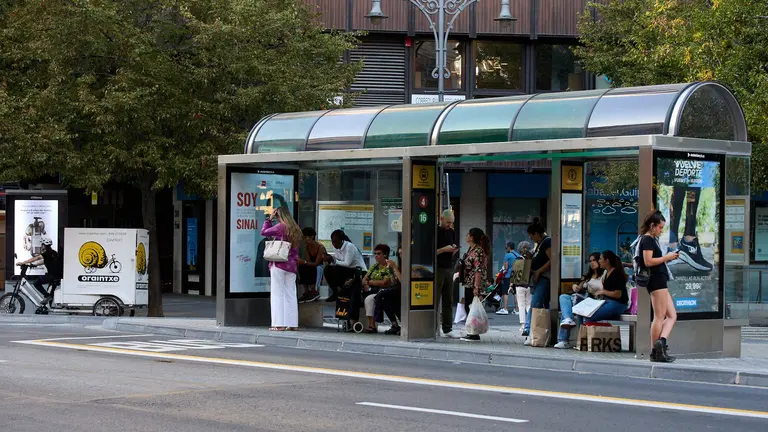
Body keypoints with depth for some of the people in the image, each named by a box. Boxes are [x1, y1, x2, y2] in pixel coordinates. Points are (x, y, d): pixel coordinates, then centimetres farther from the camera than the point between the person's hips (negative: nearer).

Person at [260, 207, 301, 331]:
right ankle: (293, 323, 7)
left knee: (278, 294, -3)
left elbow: (264, 232, 0)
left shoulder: (281, 227, -9)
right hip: (292, 265, 6)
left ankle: (279, 324, -7)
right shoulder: (295, 229, 11)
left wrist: (269, 219, 7)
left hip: (279, 264, -6)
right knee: (291, 294, 8)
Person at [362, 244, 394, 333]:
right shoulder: (374, 266, 19)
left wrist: (370, 282, -4)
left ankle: (372, 326, -32)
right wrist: (366, 284, -9)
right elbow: (364, 279, 16)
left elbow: (384, 283, -16)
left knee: (369, 298, -32)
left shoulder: (389, 267, -5)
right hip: (372, 291, 7)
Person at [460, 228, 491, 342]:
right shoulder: (471, 249, 14)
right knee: (467, 307, 13)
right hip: (468, 284, 10)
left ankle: (475, 334, -3)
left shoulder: (478, 251, -16)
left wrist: (476, 287, -26)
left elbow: (479, 270, -22)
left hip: (474, 284, -10)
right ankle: (471, 333, 18)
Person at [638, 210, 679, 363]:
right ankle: (656, 351, -7)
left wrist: (668, 258, 10)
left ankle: (662, 341, -11)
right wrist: (667, 257, -12)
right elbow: (648, 261, -20)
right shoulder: (647, 239, -9)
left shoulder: (652, 240, 22)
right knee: (659, 317, -7)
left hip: (659, 281, 10)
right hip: (656, 280, -10)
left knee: (672, 315, 5)